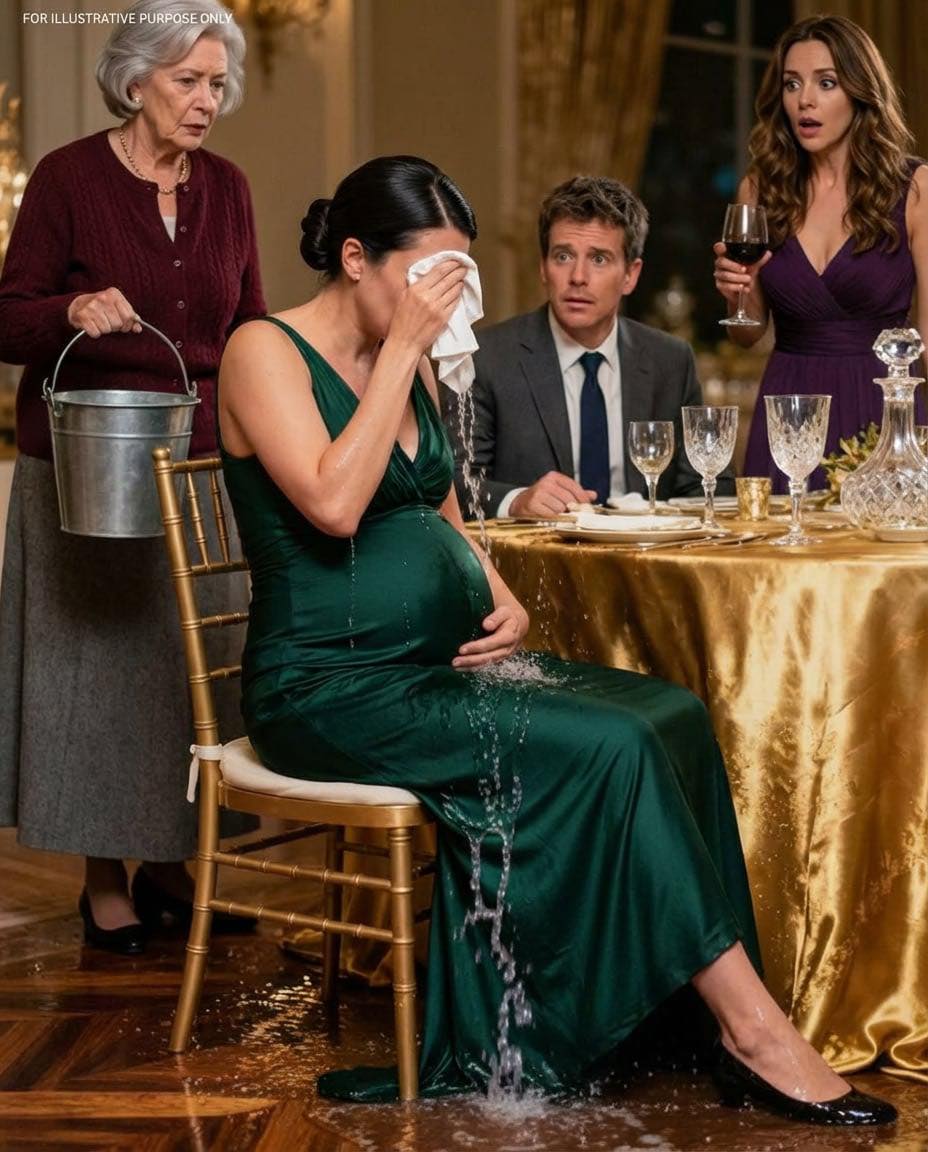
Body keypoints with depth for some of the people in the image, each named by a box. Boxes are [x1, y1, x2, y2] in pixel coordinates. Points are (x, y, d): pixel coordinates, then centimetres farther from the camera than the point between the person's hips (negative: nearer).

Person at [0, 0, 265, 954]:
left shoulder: (225, 188, 8)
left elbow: (250, 330, 12)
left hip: (201, 470, 4)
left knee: (190, 661, 7)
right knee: (96, 658, 3)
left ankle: (169, 865, 20)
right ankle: (103, 882, 13)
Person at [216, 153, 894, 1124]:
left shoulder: (409, 364, 15)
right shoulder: (265, 351, -7)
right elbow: (333, 505, -22)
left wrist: (503, 601, 3)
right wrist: (403, 346, -17)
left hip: (439, 666, 8)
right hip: (332, 687, -8)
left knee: (673, 716, -14)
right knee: (609, 747, -24)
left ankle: (715, 1026, -14)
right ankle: (753, 1027, -14)